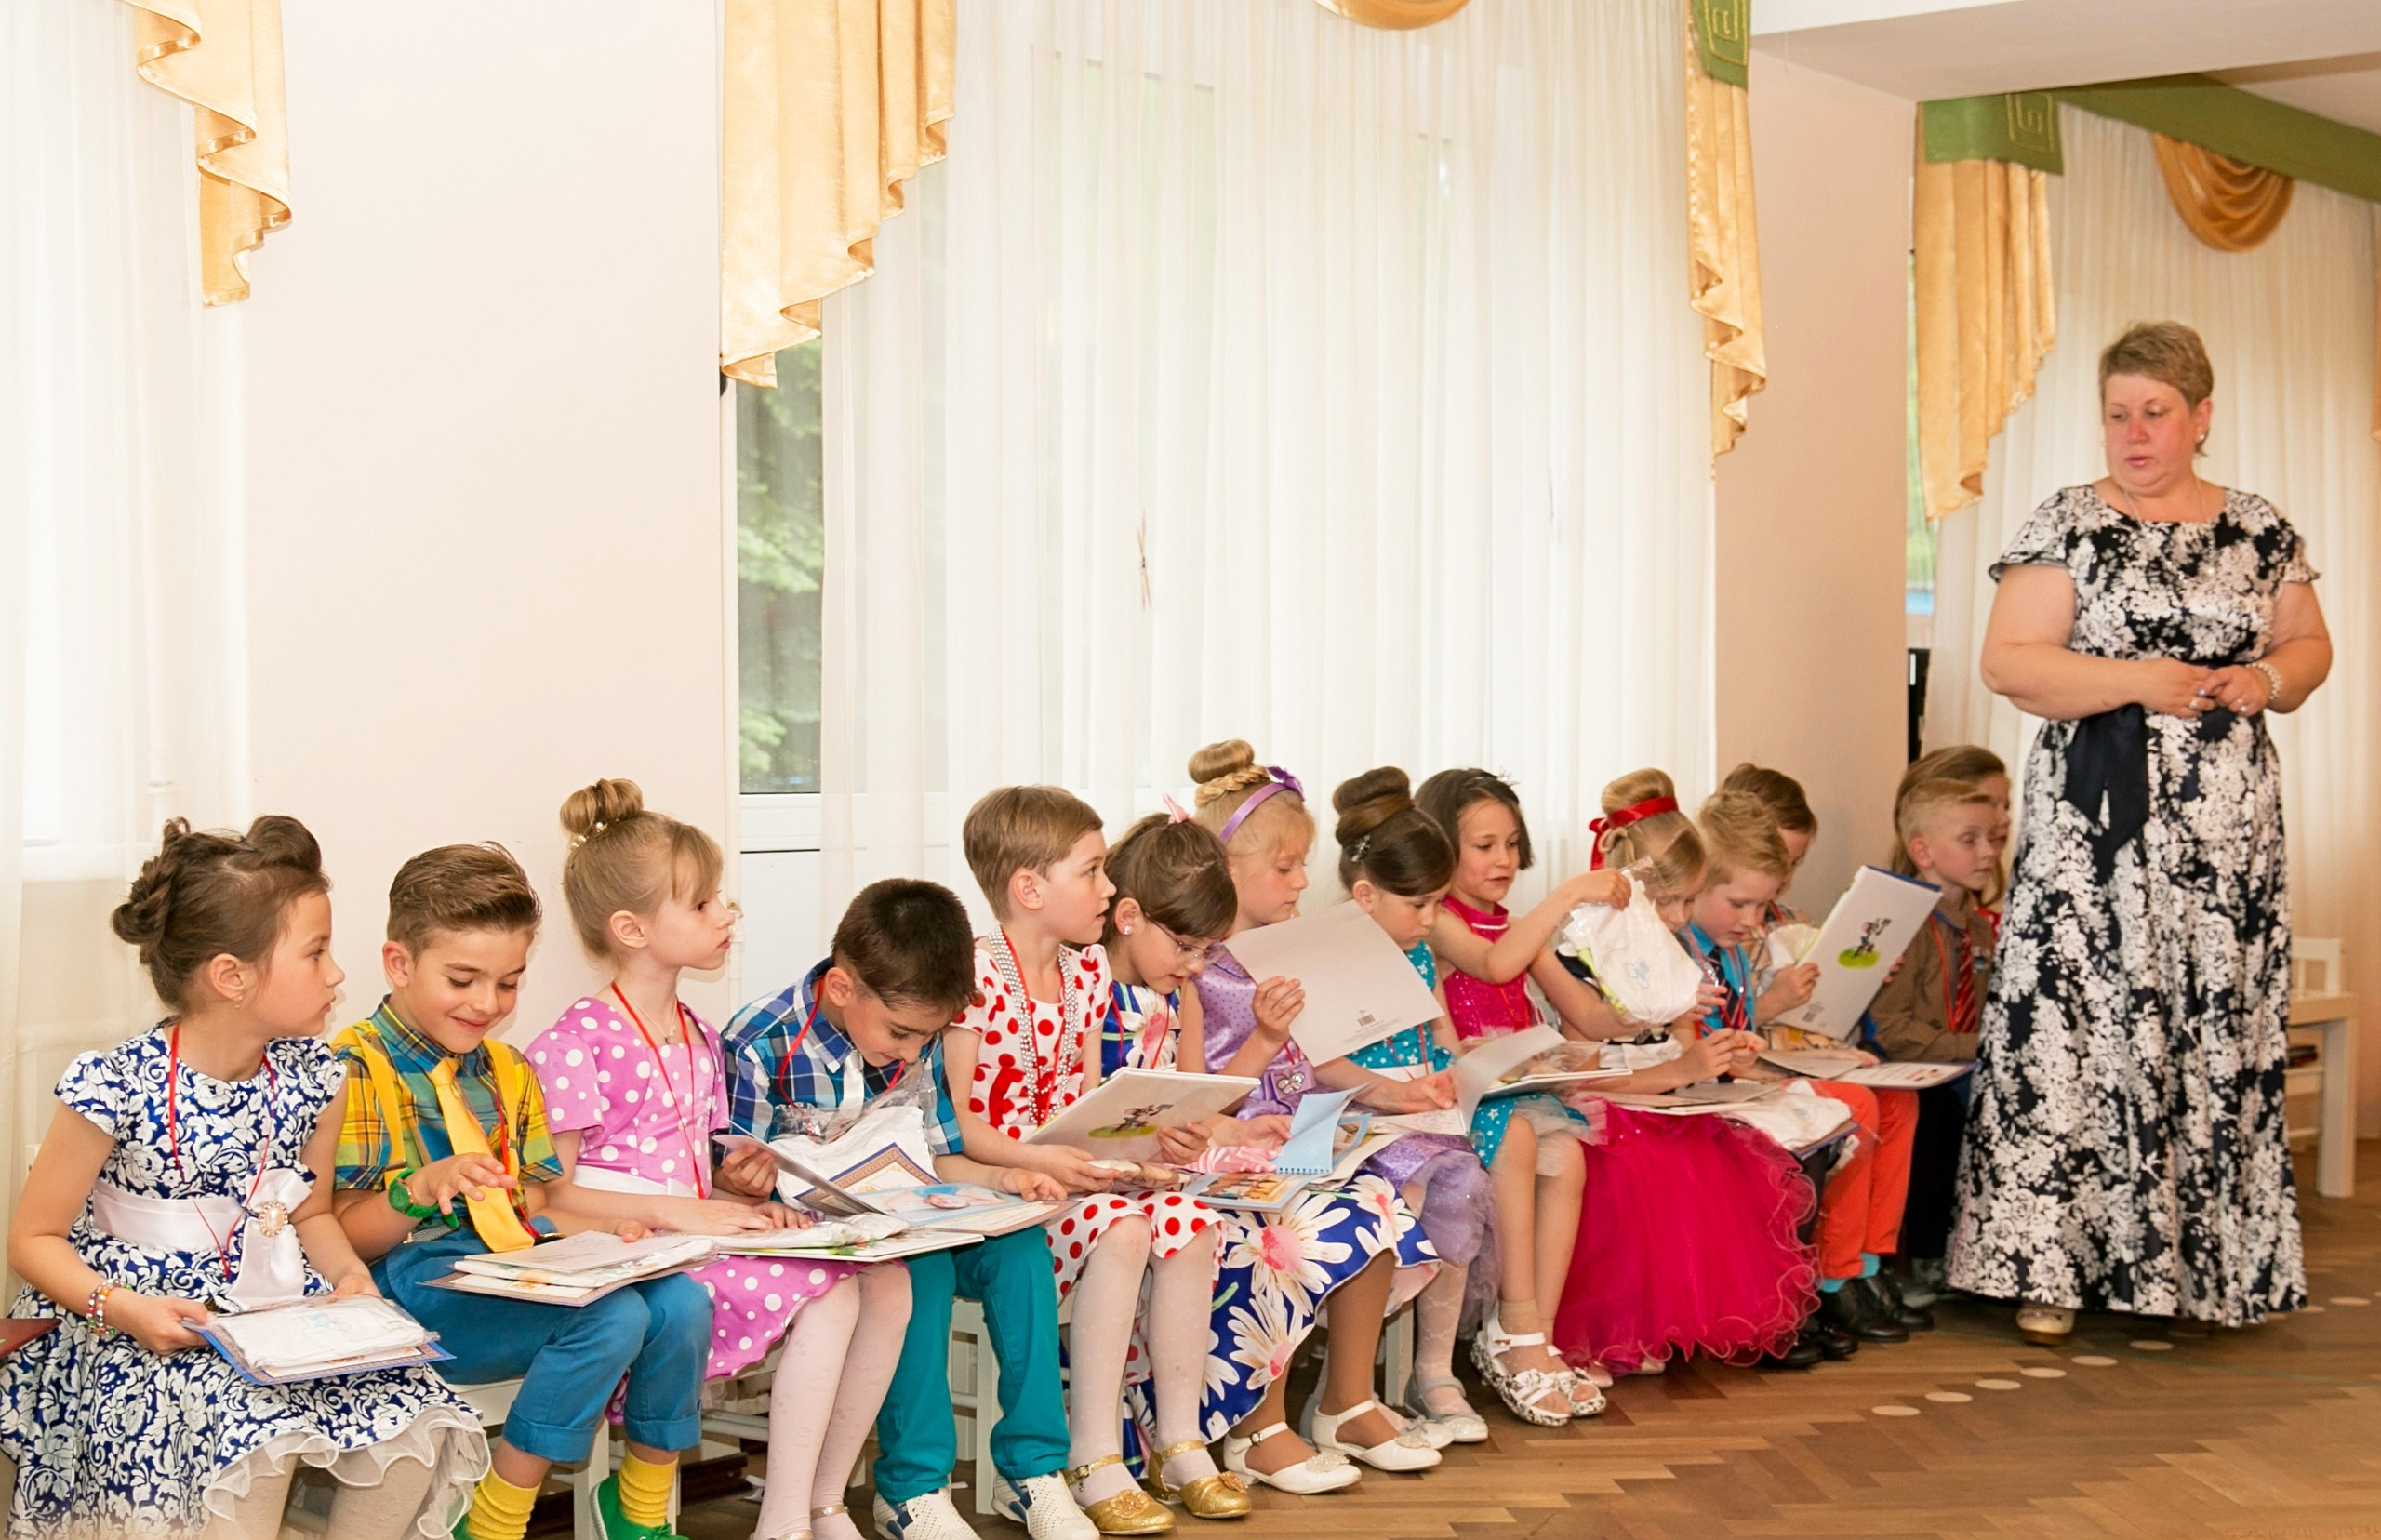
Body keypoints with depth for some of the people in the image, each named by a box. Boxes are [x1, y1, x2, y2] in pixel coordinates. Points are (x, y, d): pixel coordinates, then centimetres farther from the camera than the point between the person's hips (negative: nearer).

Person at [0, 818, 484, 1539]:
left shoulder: (312, 1076, 2)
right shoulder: (113, 1087, -14)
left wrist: (348, 1272, -3)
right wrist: (123, 1308, -22)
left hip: (283, 1315, 5)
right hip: (152, 1333, -5)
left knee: (414, 1417, -19)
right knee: (255, 1439, -34)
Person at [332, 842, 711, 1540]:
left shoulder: (508, 1070, 19)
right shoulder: (354, 1071, -6)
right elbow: (338, 1238, -11)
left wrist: (603, 1227, -2)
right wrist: (422, 1189, -28)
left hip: (520, 1270, 7)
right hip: (419, 1284, -7)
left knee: (680, 1303, -17)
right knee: (610, 1316, -29)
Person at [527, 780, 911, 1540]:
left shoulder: (698, 1038, 17)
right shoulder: (573, 1044, -10)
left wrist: (746, 1200, 0)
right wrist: (676, 1213, -20)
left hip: (700, 1244, 8)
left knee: (885, 1278, -12)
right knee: (829, 1291, -25)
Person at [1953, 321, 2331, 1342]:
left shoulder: (2261, 530, 11)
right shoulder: (2069, 526, 0)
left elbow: (2309, 644, 19)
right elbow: (2007, 662, -7)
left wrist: (2267, 678, -4)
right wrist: (2139, 681, -16)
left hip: (2227, 831, 3)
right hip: (2100, 827, -3)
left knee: (2223, 1033, 4)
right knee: (2083, 1024, -6)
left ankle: (2213, 1262, 13)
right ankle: (2048, 1263, -1)